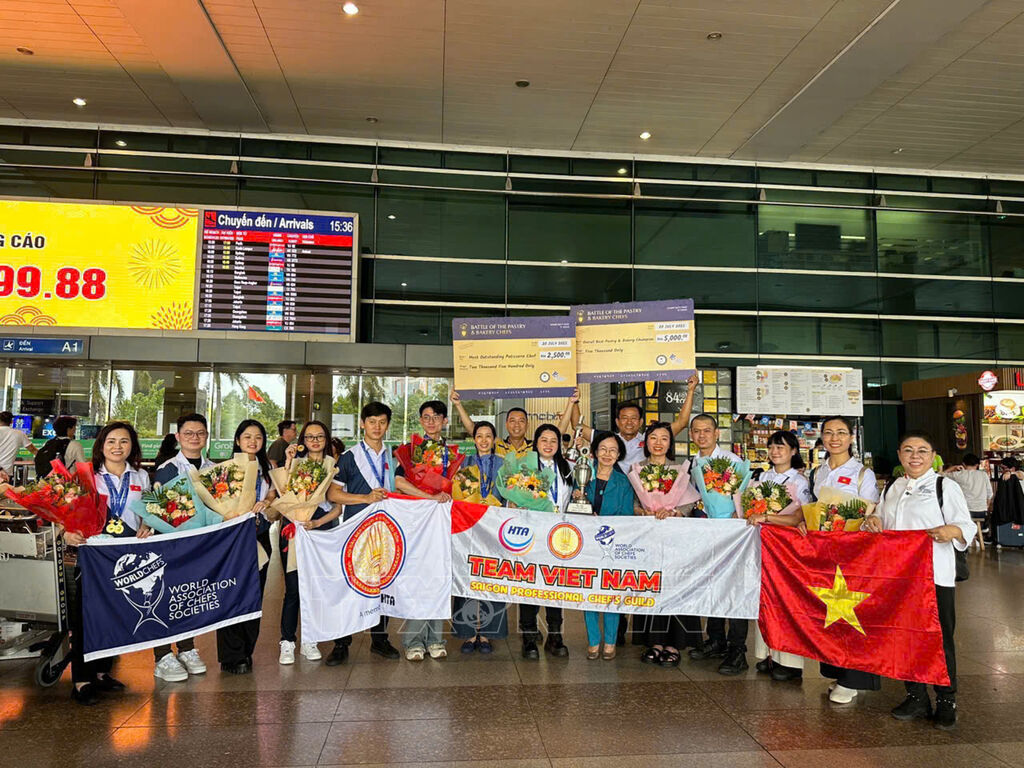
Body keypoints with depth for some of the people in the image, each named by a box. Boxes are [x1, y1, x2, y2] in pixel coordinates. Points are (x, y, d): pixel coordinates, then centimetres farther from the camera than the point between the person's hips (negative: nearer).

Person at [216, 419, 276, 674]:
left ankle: (246, 651, 20)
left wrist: (267, 502, -3)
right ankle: (232, 657, 5)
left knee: (255, 594, 8)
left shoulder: (267, 468, 11)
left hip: (260, 535, 5)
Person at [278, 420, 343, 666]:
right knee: (293, 587, -4)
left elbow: (339, 505, 5)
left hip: (323, 529, 1)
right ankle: (287, 642, 7)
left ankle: (309, 640, 16)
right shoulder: (295, 462, 11)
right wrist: (288, 463, -8)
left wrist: (318, 522, -9)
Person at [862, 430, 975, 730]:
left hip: (935, 576, -5)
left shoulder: (946, 487, -1)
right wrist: (873, 521, 0)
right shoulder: (892, 489, 15)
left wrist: (952, 531, -28)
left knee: (939, 638, 3)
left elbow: (967, 525, -6)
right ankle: (916, 698, 24)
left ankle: (946, 701, 19)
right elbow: (882, 523, 23)